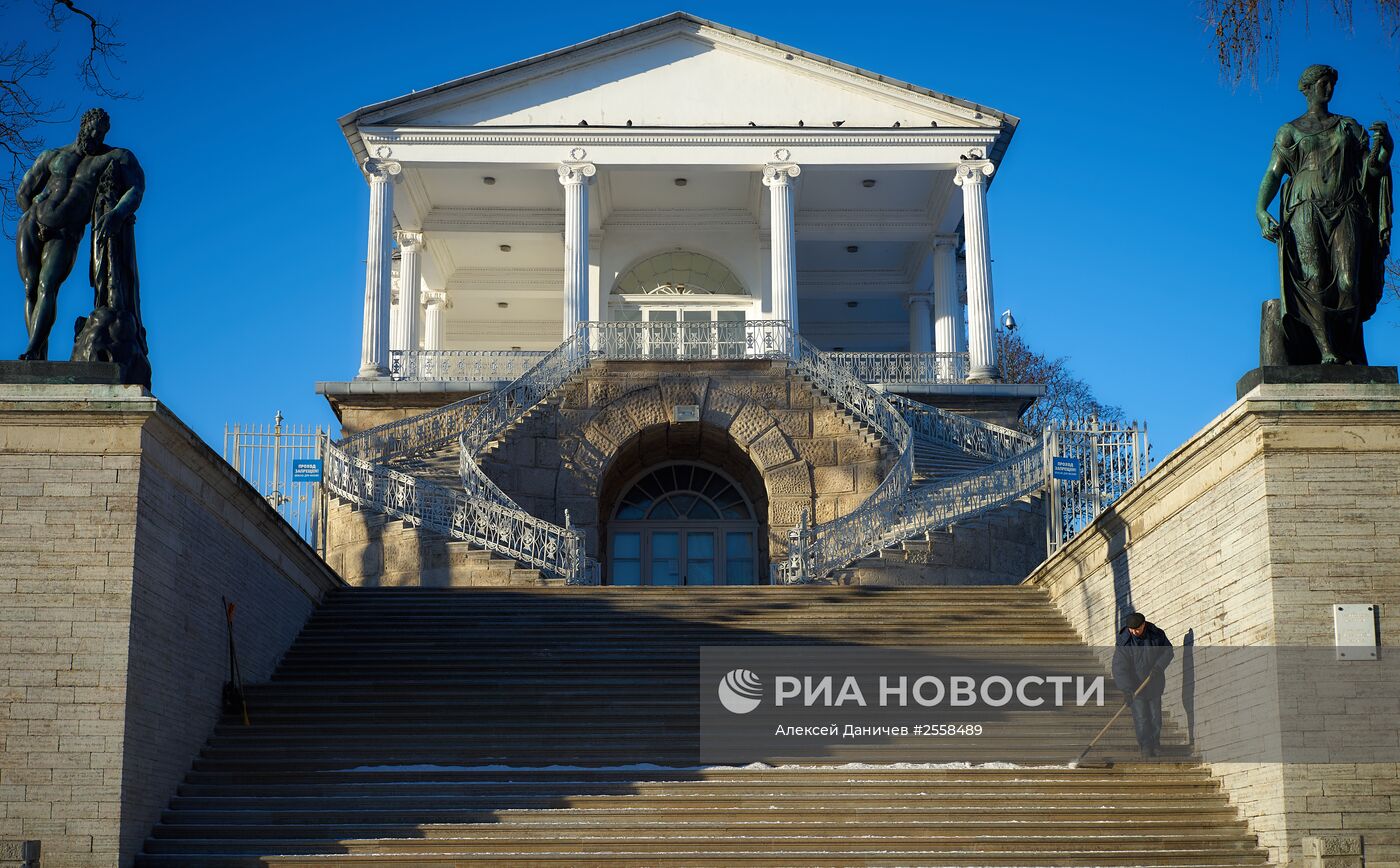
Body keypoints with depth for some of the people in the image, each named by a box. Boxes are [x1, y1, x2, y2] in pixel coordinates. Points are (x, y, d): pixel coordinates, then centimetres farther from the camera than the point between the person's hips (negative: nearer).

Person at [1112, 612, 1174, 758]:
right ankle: (1146, 746, 3)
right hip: (1134, 685, -3)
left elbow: (1168, 650, 3)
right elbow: (1119, 668, -24)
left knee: (1155, 716, 13)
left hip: (1154, 683, 3)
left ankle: (1155, 740, 33)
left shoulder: (1156, 634, -10)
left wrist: (1159, 665, -16)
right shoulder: (1124, 641, -21)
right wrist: (1126, 689, -34)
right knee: (1140, 717, -7)